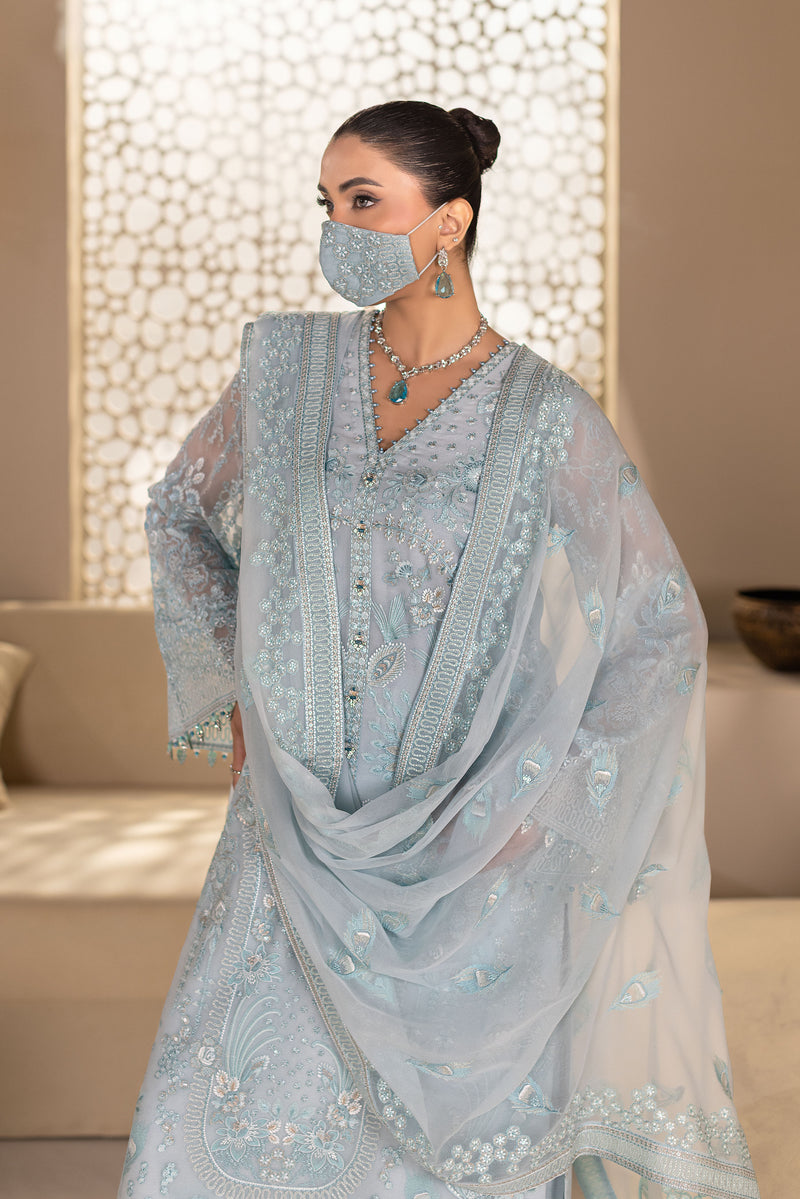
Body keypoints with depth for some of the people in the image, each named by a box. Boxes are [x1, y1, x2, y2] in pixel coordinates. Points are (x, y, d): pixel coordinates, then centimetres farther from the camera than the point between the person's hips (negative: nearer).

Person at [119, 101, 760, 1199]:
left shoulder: (546, 417, -9)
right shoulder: (290, 362, 1)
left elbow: (663, 629, -2)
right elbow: (182, 514, 17)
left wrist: (549, 797, -9)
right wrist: (234, 693, 7)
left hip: (469, 858, -2)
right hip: (302, 840, 3)